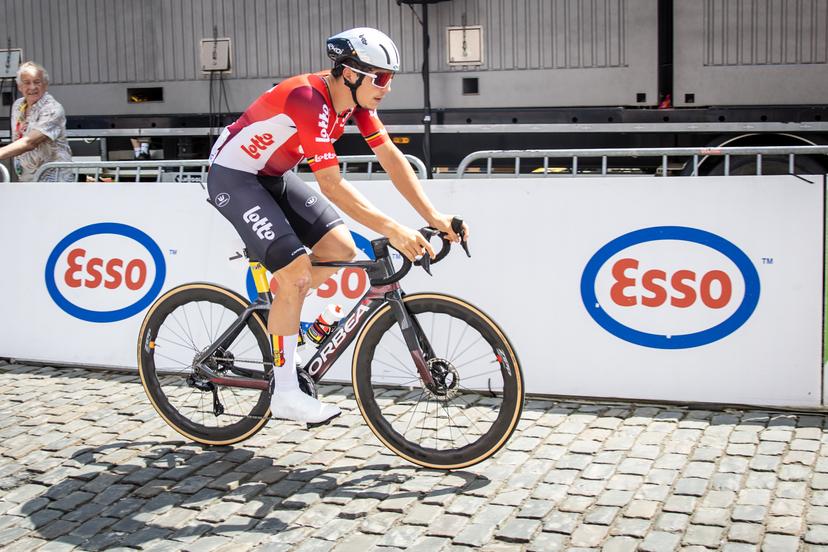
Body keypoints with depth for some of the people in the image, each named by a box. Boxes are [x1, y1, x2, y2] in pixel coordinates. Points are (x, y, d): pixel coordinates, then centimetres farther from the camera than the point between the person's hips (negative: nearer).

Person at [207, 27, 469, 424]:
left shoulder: (355, 99, -6)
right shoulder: (310, 101, -31)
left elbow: (391, 158, -5)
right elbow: (332, 186, -34)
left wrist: (434, 218, -12)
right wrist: (392, 230, -36)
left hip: (273, 176, 9)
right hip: (232, 176, -8)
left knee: (341, 250, -3)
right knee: (297, 272, -18)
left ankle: (276, 307, 19)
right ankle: (284, 395, -8)